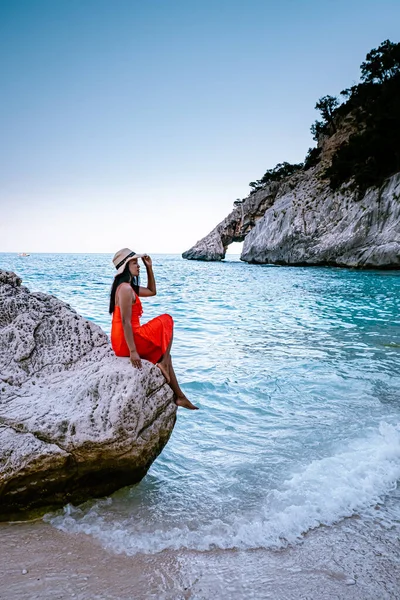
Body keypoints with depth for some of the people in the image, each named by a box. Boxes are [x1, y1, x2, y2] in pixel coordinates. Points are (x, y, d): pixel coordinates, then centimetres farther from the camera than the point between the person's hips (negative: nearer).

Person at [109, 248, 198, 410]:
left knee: (164, 354, 19)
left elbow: (152, 291, 27)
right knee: (166, 320, 3)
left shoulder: (128, 287, 14)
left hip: (123, 341, 10)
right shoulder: (126, 289, -17)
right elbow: (125, 322, -23)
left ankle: (179, 396, 20)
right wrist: (133, 351, -26)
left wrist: (149, 268, 17)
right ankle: (163, 363, -1)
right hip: (126, 341, -10)